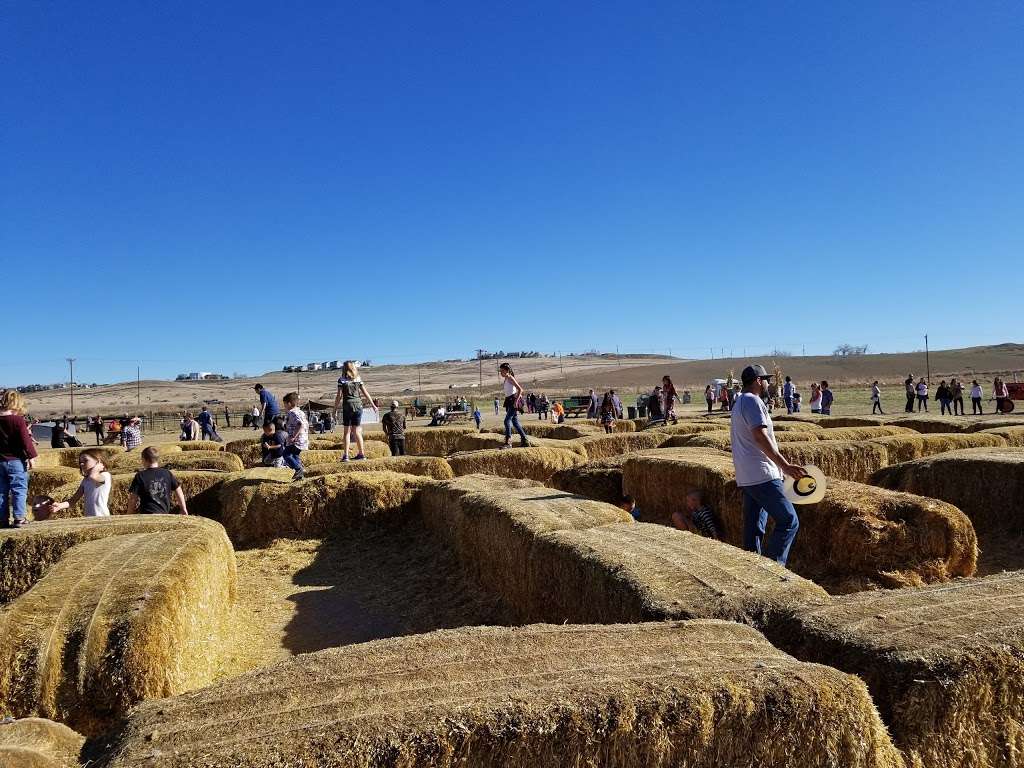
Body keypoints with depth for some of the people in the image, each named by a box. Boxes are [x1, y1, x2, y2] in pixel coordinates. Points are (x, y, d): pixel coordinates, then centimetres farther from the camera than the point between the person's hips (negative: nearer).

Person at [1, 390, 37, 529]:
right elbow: (25, 440, -15)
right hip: (16, 460, -6)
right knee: (19, 490, 0)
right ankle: (19, 518, -3)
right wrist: (31, 457, -7)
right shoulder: (18, 420, -13)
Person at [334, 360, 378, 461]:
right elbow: (366, 393, 7)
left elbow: (339, 396, -6)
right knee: (356, 431, 10)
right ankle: (361, 453, 11)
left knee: (347, 431, 2)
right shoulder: (358, 379, 6)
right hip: (358, 406, 3)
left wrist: (335, 410, 0)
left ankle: (346, 455, -3)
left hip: (347, 406, -3)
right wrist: (373, 405, 14)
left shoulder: (342, 380, -3)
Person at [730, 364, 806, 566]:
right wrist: (785, 465, -26)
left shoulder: (739, 404, 22)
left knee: (753, 529, 11)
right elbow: (760, 436, -22)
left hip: (746, 478, 11)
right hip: (762, 476, -10)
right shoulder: (752, 401, -10)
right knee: (789, 521, -8)